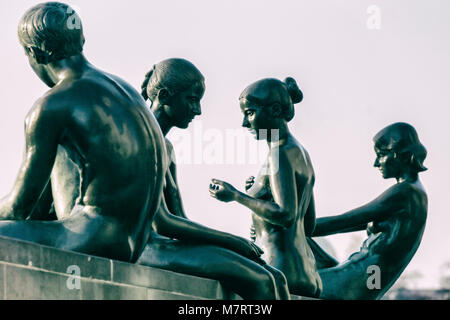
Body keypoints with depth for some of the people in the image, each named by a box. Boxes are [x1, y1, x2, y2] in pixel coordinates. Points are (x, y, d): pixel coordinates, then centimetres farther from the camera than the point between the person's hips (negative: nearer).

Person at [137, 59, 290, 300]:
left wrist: (235, 243, 5)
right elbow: (161, 223, -18)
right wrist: (231, 241, -13)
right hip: (146, 246, -10)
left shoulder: (165, 148, 22)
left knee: (275, 280, -2)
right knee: (259, 281, -21)